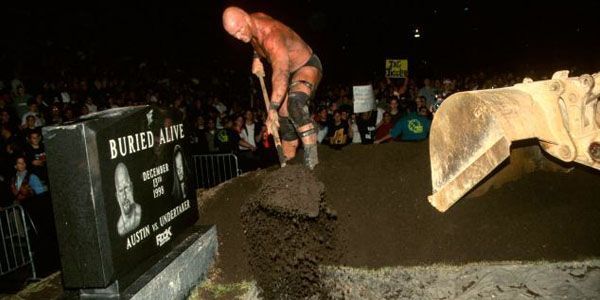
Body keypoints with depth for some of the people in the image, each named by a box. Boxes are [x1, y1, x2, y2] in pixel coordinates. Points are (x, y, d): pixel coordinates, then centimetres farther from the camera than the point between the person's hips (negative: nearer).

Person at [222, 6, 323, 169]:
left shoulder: (271, 36, -36)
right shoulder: (252, 23, -9)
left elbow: (281, 74, -49)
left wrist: (272, 109, -55)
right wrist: (257, 58, 10)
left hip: (307, 66, -9)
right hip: (289, 71, 9)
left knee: (295, 102, -38)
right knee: (284, 121, 8)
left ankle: (311, 162, -38)